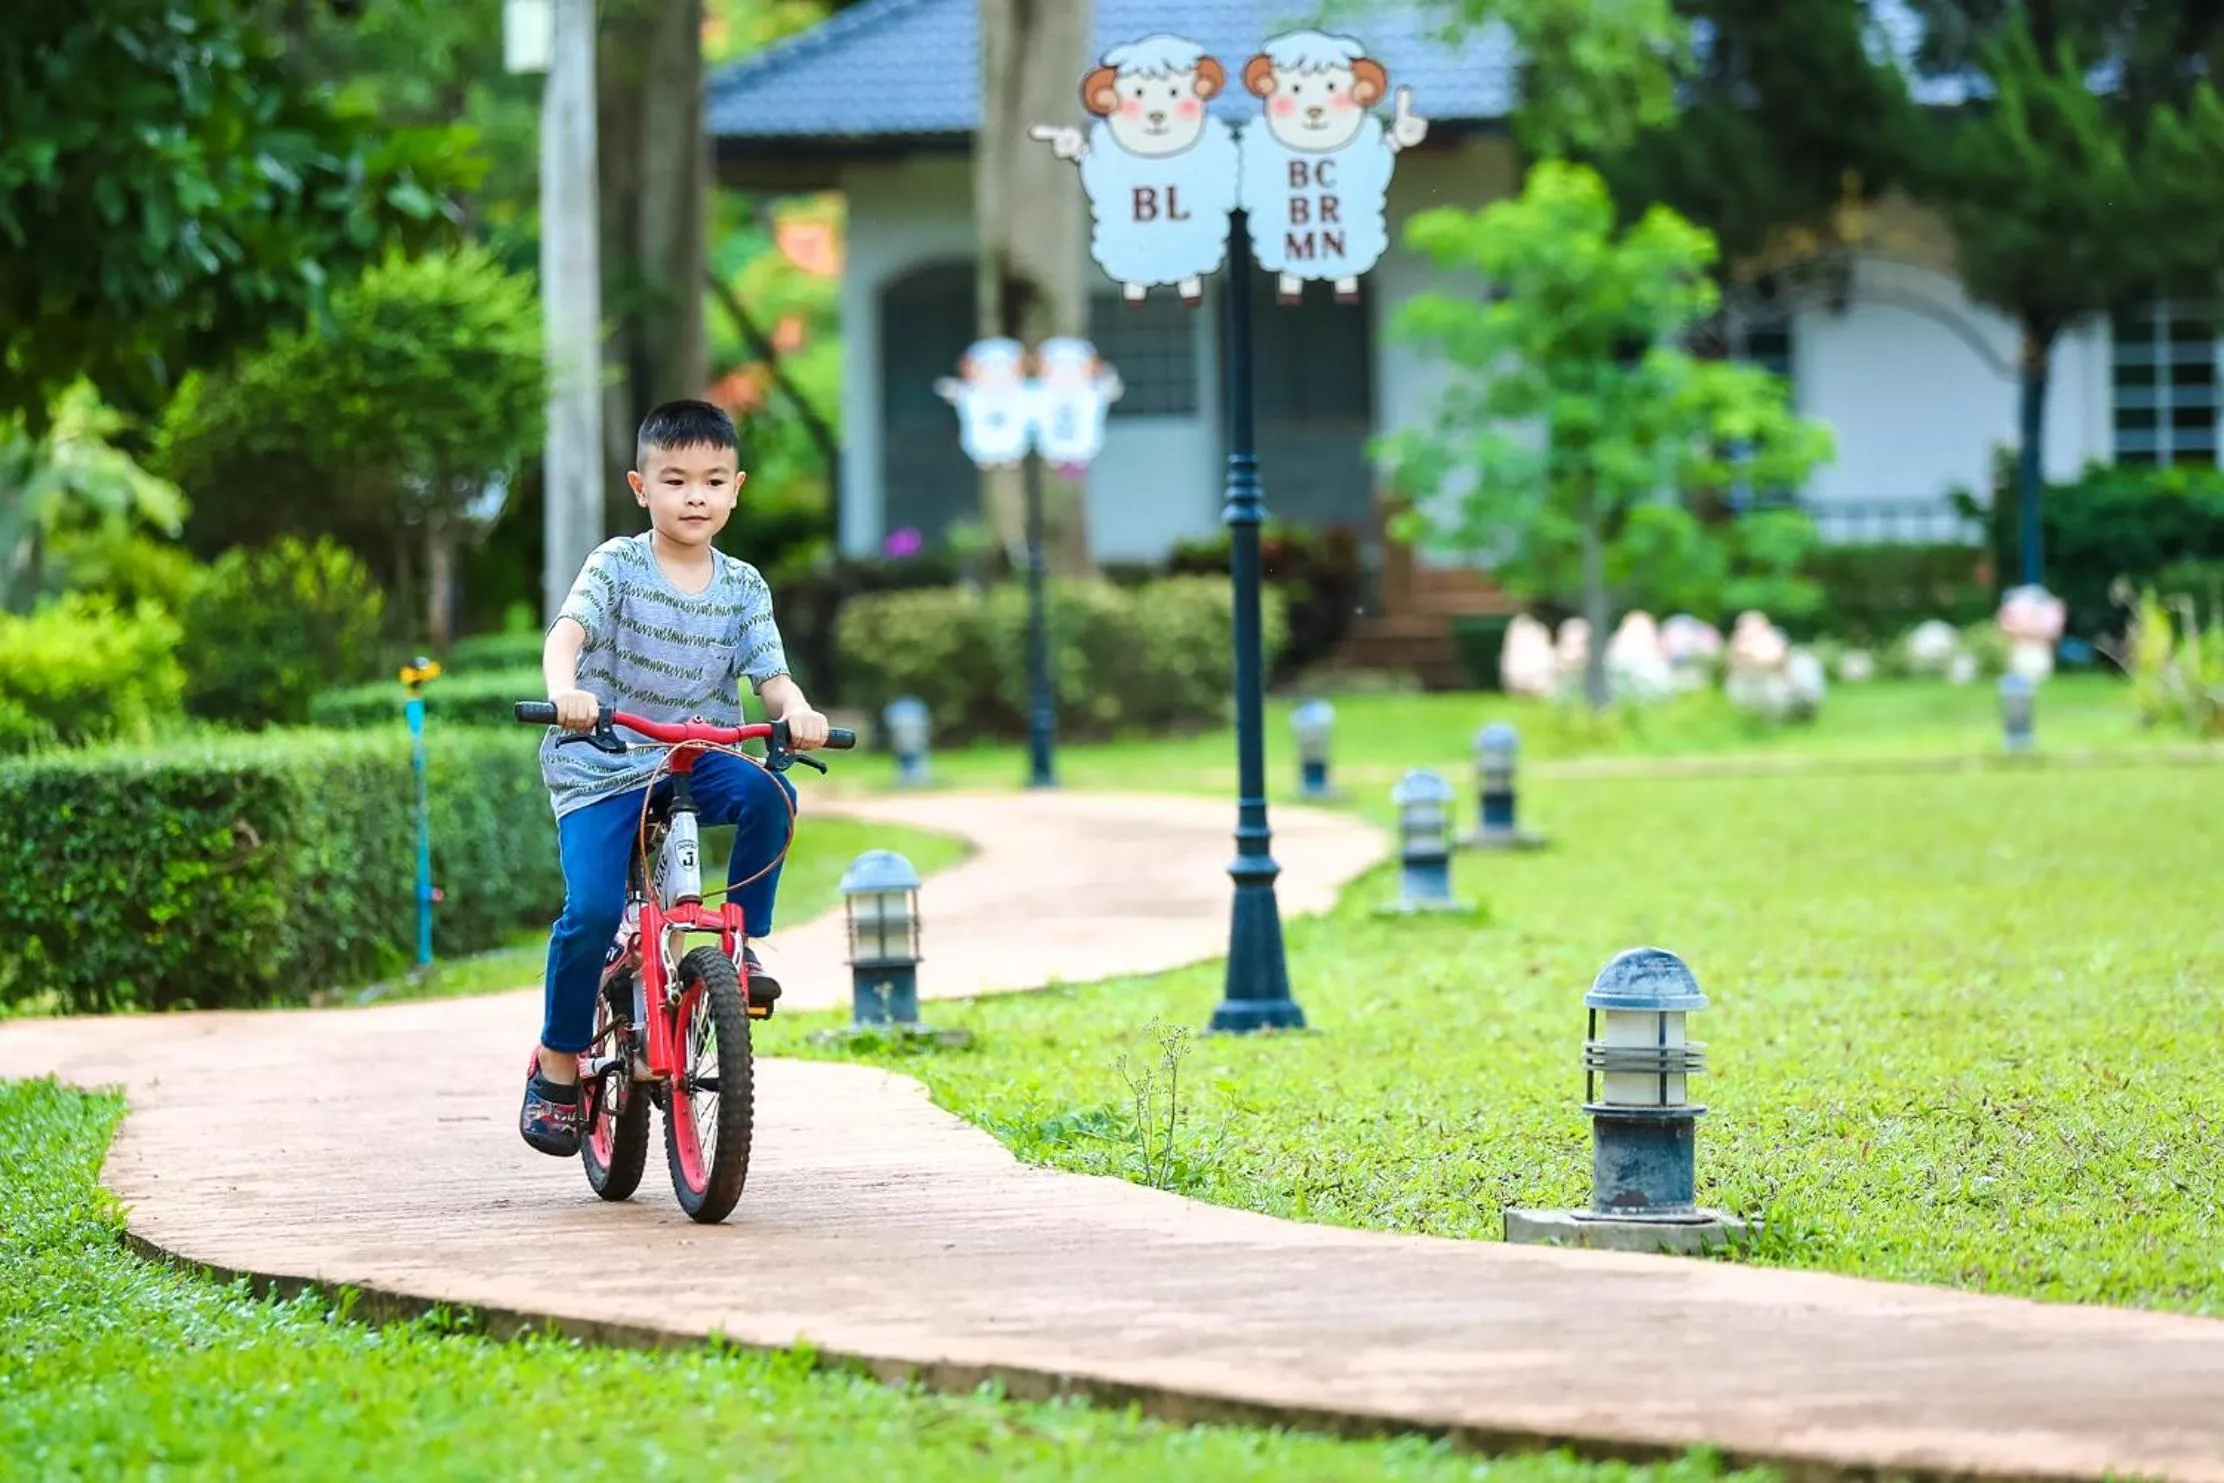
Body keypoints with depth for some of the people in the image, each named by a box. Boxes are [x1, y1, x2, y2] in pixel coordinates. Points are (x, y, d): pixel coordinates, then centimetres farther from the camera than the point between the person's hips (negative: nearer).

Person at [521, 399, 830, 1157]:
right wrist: (566, 689, -42)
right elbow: (566, 634, -20)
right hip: (600, 767, -3)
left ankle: (743, 944, -9)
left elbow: (771, 676, 0)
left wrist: (797, 712, -24)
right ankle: (557, 1062, 0)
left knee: (768, 795, -29)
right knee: (594, 909, -20)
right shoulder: (616, 565, -5)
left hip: (696, 760, 3)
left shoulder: (742, 588, 6)